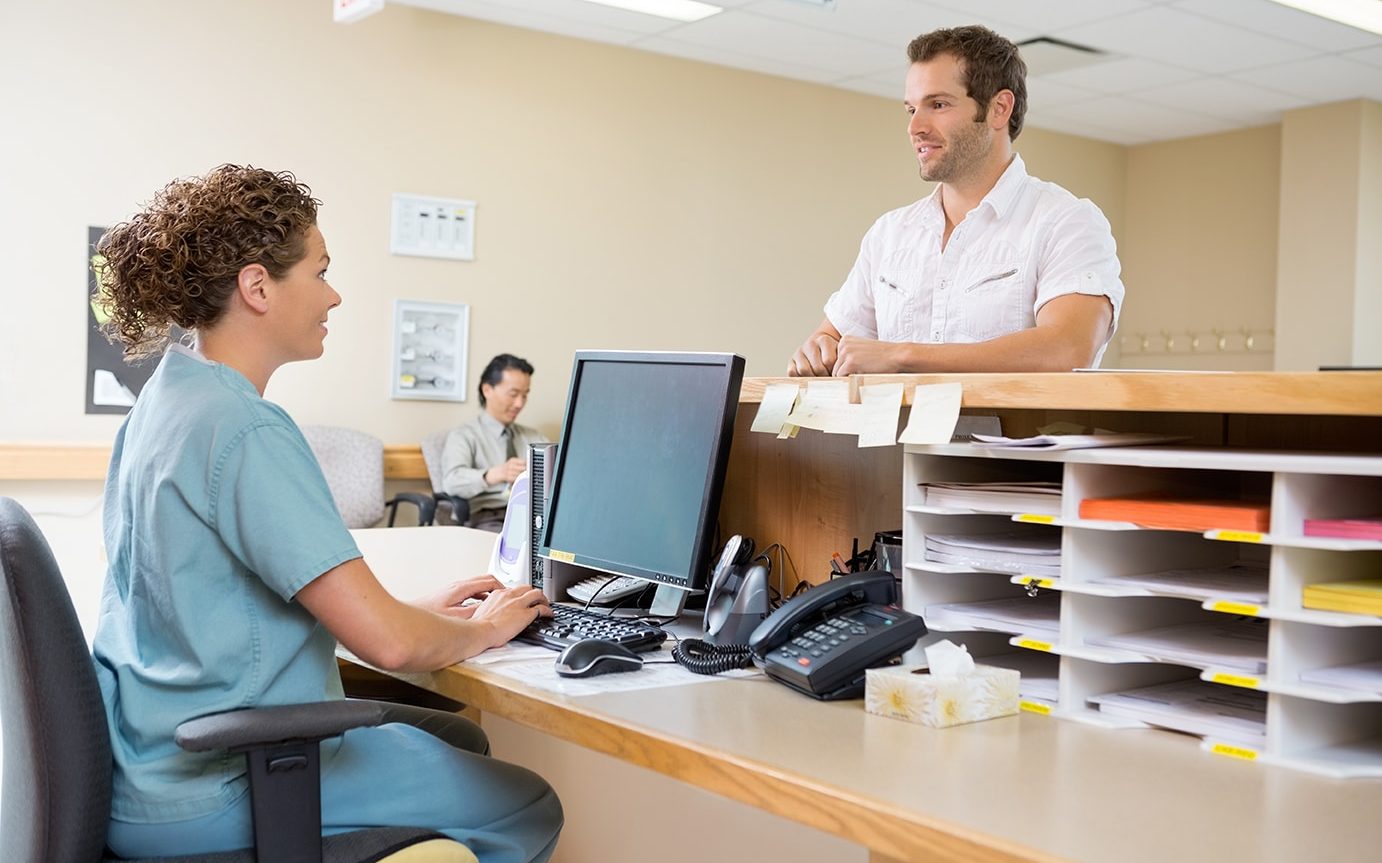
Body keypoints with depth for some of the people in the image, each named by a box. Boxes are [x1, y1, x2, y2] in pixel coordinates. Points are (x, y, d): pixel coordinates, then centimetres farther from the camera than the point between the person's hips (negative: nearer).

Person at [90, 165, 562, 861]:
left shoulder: (165, 398, 7)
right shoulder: (245, 431, -24)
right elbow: (387, 642, -27)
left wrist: (418, 609, 12)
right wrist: (486, 627, -5)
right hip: (207, 796, -10)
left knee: (460, 737, 22)